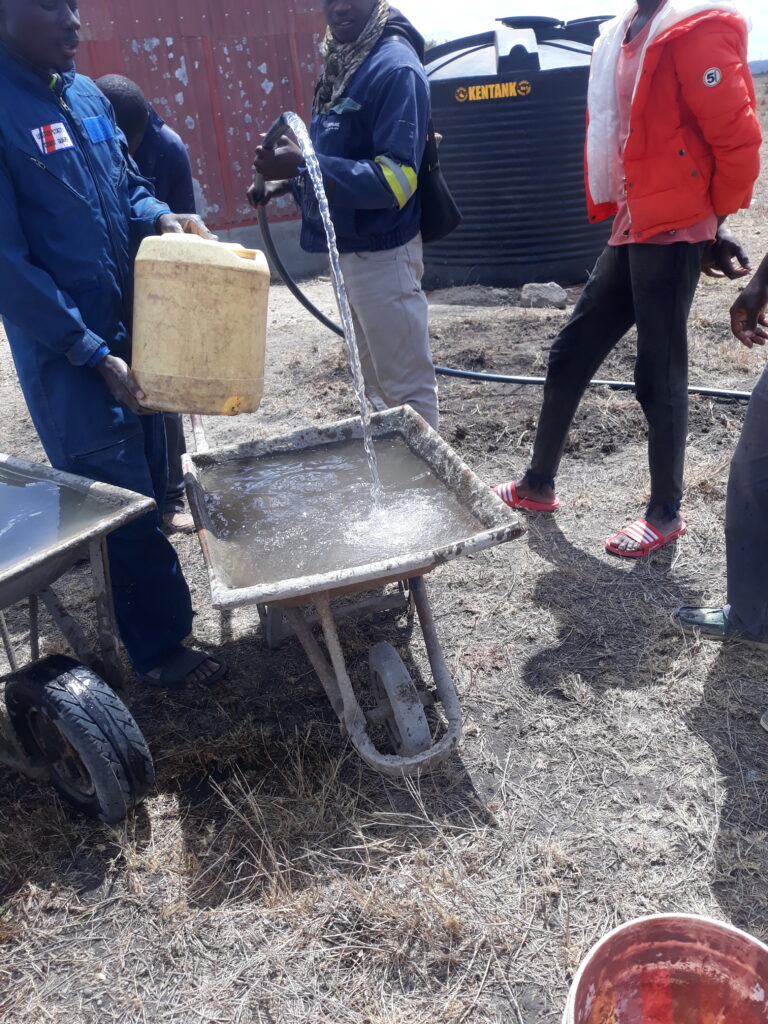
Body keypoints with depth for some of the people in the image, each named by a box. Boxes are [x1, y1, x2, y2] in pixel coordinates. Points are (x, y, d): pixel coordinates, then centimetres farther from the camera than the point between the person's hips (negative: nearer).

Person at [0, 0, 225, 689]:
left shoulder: (85, 94, 7)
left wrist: (159, 218, -3)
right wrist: (91, 352, -19)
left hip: (131, 329, 8)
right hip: (65, 353, -8)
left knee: (151, 478, 17)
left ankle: (149, 611, 36)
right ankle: (160, 647, 18)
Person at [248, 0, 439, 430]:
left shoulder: (395, 68, -17)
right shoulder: (343, 60, 11)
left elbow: (395, 178, -25)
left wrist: (304, 165, -32)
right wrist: (288, 181, 7)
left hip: (382, 252, -10)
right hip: (350, 247, 10)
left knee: (407, 384, 0)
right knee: (374, 376, 19)